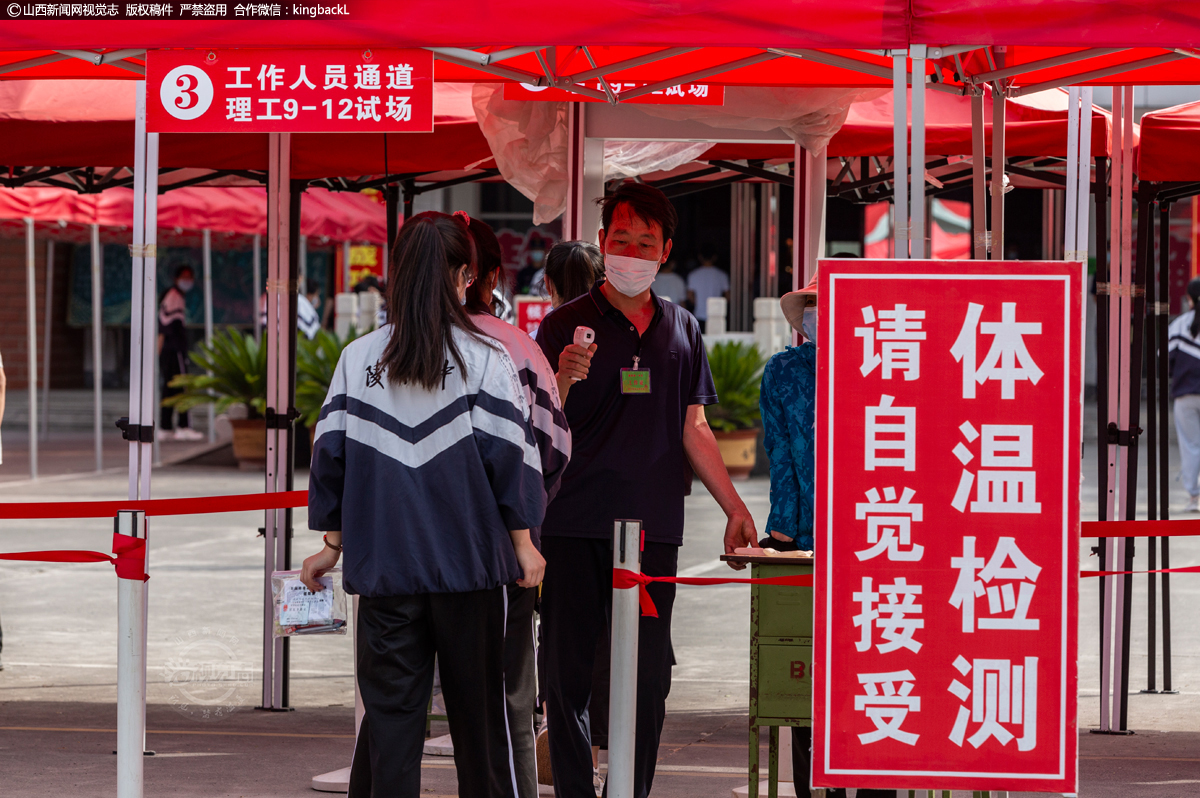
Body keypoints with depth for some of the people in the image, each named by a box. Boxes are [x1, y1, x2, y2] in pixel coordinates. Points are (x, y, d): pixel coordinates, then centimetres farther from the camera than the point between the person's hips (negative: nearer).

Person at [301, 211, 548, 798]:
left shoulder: (358, 358, 2)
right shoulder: (486, 359, -5)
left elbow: (331, 452, 5)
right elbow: (509, 454, -6)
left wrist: (334, 541, 17)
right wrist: (523, 543, 3)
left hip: (383, 567, 2)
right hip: (469, 563, -2)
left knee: (388, 711, 4)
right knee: (476, 709, 8)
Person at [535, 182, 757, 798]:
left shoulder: (681, 329, 14)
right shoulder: (566, 326, 3)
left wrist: (733, 505, 14)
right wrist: (563, 383, -22)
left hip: (654, 523, 3)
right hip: (576, 525, -3)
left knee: (648, 677, 2)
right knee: (569, 671, -1)